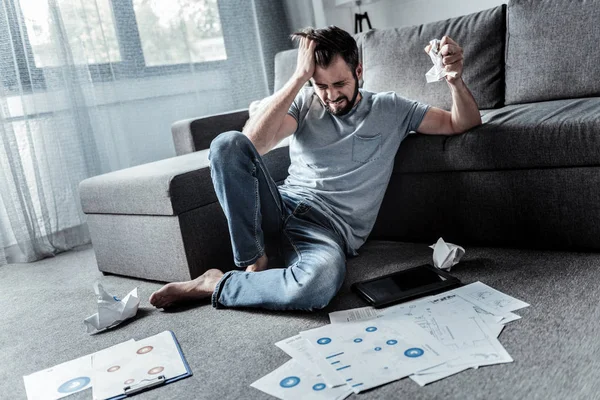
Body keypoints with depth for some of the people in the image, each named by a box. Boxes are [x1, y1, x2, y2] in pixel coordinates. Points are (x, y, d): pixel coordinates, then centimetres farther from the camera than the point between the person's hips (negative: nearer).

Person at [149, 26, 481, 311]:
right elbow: (252, 143, -8)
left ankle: (215, 286, -14)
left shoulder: (390, 109, 12)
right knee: (228, 144, -27)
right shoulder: (305, 103, 10)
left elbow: (464, 123, 12)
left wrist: (455, 79, -9)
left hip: (329, 232, -1)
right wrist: (299, 77, -12)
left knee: (319, 284, -40)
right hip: (281, 208, 1)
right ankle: (254, 262, -16)